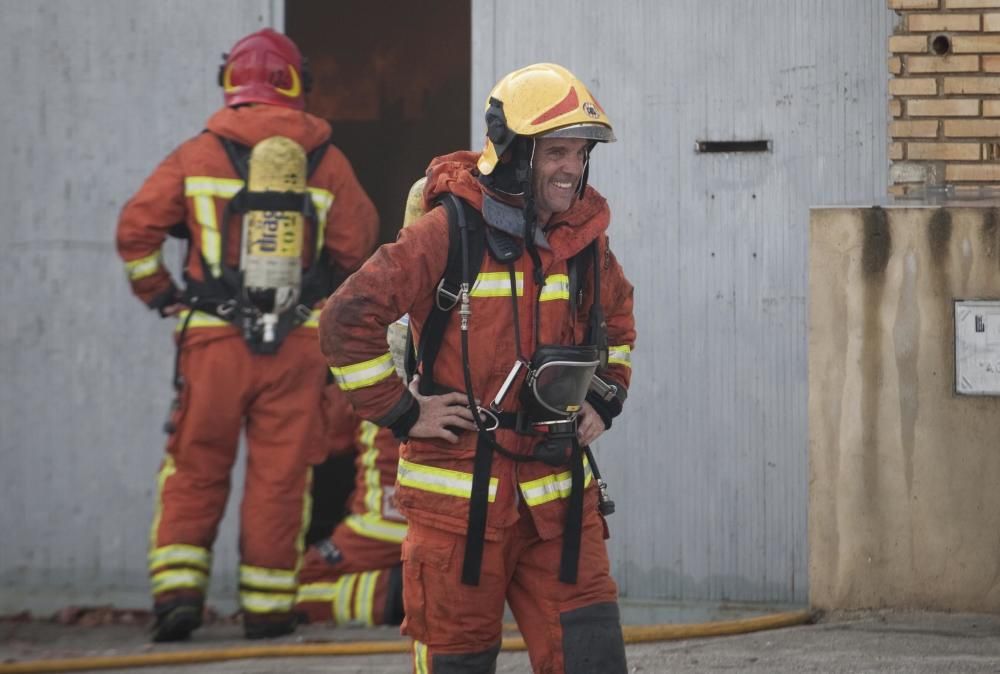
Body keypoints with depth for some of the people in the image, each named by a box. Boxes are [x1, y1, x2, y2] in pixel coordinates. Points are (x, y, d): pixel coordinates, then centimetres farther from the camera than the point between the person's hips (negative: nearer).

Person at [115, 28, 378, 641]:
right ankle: (267, 606, 9)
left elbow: (136, 228, -1)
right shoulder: (327, 162, 3)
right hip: (298, 343, 0)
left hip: (214, 339, 0)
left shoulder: (198, 156, 1)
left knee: (196, 468, 8)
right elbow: (357, 247, 7)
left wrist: (160, 294, 13)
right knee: (280, 474, 7)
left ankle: (178, 588, -4)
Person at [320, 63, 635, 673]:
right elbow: (348, 319, -12)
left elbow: (618, 319, 29)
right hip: (459, 492, -5)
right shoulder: (451, 233, -12)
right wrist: (401, 411, -10)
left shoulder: (584, 240, 7)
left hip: (559, 492, 5)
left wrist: (604, 400, 16)